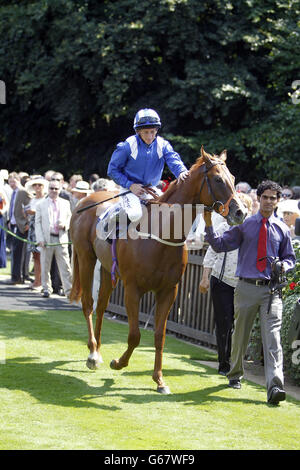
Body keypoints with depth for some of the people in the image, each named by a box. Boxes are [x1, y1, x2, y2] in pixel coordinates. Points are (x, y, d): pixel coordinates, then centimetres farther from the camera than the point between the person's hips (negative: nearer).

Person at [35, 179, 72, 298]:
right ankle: (47, 288, 15)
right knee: (45, 266, 5)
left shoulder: (65, 204, 12)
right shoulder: (41, 205, 6)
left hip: (61, 239, 1)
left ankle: (69, 289, -2)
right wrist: (40, 239, -7)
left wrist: (65, 225, -7)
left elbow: (69, 217, 17)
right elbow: (38, 222, 3)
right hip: (47, 239, -1)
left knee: (65, 266, -3)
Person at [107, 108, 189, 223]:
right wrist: (130, 185, -17)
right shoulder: (128, 146, -12)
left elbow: (173, 159, -20)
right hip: (129, 189, -4)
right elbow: (112, 170, -7)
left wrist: (181, 171, -43)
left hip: (151, 190, 5)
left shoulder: (162, 145, -2)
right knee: (135, 214, -31)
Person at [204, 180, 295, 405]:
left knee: (272, 336, -13)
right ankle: (235, 375, 35)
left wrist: (284, 266, -3)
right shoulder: (244, 225, 6)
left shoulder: (282, 229, 9)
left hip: (271, 289, 0)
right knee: (240, 334, 11)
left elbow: (290, 257, 19)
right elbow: (220, 245, 2)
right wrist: (209, 225, -12)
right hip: (246, 287, 0)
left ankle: (274, 386, -23)